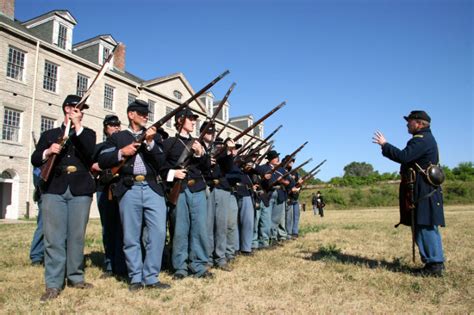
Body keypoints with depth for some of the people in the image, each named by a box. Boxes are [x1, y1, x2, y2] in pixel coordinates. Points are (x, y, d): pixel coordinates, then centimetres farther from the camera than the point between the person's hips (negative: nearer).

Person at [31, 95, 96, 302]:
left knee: (77, 236, 4)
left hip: (80, 190, 0)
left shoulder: (87, 133, 14)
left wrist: (78, 127, -6)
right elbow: (35, 160, 10)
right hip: (54, 189, 0)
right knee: (54, 238, -2)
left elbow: (92, 155, -7)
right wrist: (47, 152, -10)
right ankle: (53, 284, 4)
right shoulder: (49, 134, 17)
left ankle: (76, 277, 16)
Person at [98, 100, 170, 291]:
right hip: (129, 190, -1)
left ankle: (151, 277, 5)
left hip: (153, 189, 1)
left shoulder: (154, 135, 17)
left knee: (158, 232, -5)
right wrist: (122, 152, -7)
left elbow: (161, 162, 4)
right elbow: (102, 162, 5)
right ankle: (136, 278, 15)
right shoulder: (117, 137, 13)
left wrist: (150, 142, -8)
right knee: (131, 237, 3)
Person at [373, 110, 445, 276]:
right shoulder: (425, 138, 21)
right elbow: (409, 157, 19)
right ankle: (434, 262, 20)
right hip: (423, 192, 11)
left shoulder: (422, 139, -14)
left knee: (425, 227, -7)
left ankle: (435, 264, -1)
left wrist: (384, 145, -14)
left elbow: (404, 156, -24)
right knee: (426, 227, 13)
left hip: (424, 193, -11)